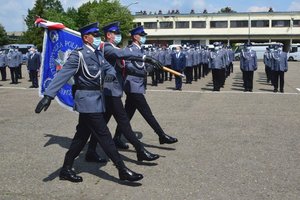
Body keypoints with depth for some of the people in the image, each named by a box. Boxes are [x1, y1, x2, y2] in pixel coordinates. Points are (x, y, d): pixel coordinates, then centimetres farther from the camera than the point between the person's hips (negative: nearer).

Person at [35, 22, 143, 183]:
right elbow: (62, 75, -22)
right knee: (104, 135, -5)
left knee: (82, 135, 14)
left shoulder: (97, 54, 12)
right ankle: (123, 170, 1)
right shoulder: (78, 55, -14)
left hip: (95, 100, 9)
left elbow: (108, 67, 20)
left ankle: (66, 170, 25)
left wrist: (110, 74, -5)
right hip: (88, 100, -9)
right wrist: (48, 95, -31)